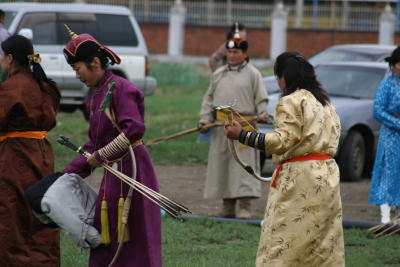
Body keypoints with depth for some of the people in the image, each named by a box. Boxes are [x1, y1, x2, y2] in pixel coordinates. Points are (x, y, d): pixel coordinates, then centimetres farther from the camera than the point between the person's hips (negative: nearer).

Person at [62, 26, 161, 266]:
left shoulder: (119, 88, -13)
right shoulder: (95, 95, 15)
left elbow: (134, 129, -25)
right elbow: (95, 145, 19)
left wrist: (102, 155, -21)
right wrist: (69, 174, 13)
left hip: (130, 166, -9)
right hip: (113, 172, 9)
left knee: (135, 239, -5)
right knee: (106, 239, 12)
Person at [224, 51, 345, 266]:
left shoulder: (291, 102, -9)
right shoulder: (325, 103, 17)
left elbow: (282, 141, -16)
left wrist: (241, 135, -14)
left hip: (300, 179, -8)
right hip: (328, 174, 8)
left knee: (281, 249, -8)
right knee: (325, 248, 8)